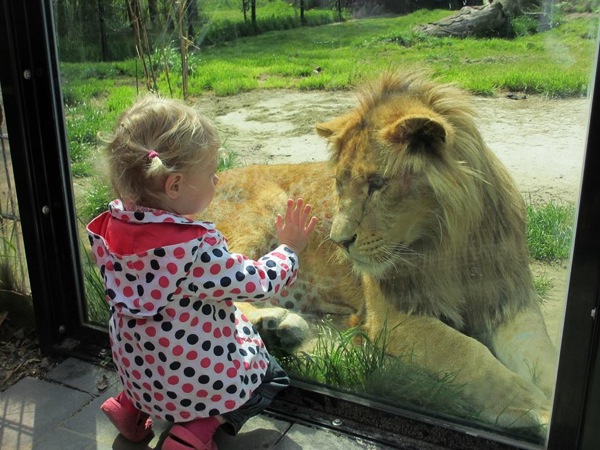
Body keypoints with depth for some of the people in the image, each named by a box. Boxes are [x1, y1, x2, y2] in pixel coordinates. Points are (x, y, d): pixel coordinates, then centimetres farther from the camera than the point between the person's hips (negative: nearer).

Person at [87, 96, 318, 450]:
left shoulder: (114, 224, -12)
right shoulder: (195, 249, -33)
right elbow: (259, 283, -21)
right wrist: (289, 249, -6)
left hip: (135, 370, 6)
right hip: (196, 381, -6)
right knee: (271, 373, 19)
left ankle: (133, 406, 19)